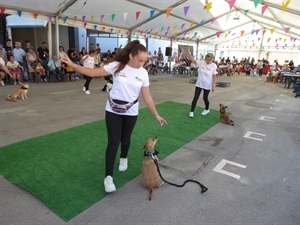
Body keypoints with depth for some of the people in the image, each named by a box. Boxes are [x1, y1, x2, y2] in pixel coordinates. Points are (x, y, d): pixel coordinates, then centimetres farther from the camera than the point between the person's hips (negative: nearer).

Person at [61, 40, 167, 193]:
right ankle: (108, 177, 6)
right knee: (113, 142, -4)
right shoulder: (116, 65, -11)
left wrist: (157, 115, -1)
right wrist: (72, 65, -12)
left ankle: (123, 158, 49)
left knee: (125, 139, 16)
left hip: (131, 112, 2)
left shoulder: (143, 73, -5)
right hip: (113, 110, -2)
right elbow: (94, 72, -6)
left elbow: (147, 97, -1)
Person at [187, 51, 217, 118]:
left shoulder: (214, 66, -9)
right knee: (195, 97, -1)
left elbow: (214, 76, -6)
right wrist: (189, 54, -10)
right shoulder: (201, 62, -4)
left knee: (205, 98, 11)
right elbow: (193, 61, 3)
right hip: (199, 84, 2)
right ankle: (191, 111, 7)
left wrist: (213, 85, -8)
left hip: (207, 85, -2)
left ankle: (207, 109, 37)